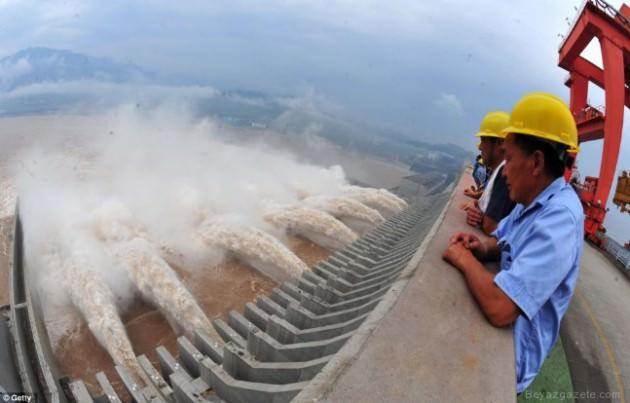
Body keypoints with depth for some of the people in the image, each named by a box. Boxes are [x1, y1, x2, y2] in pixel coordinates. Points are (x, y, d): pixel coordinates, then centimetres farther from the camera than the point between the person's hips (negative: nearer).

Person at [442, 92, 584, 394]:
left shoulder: (558, 219, -30)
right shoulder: (534, 200, 1)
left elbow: (500, 308, -39)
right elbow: (505, 242, 16)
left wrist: (465, 259, -21)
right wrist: (484, 248, -8)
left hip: (510, 349, -8)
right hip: (499, 331, 8)